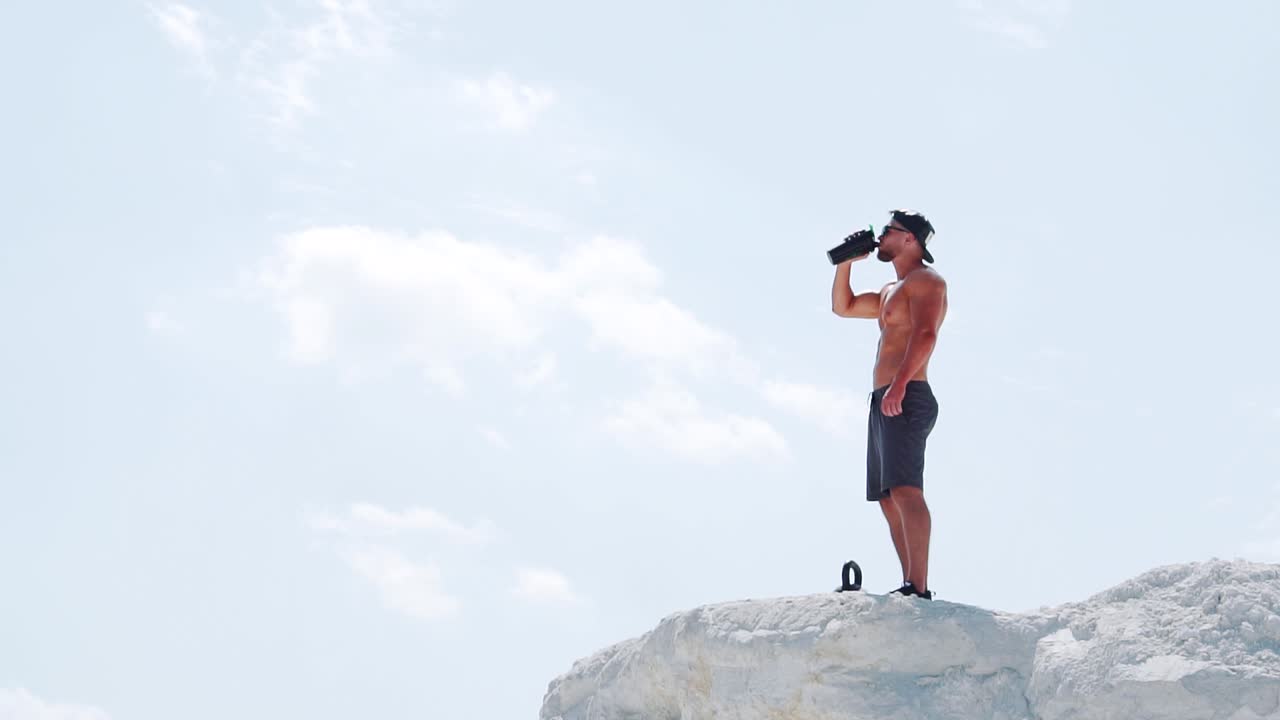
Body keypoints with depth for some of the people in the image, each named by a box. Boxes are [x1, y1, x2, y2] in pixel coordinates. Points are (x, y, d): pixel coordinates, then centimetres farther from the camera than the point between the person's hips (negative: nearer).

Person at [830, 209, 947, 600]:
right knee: (889, 499, 7)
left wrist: (899, 384, -32)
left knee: (904, 490, -21)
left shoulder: (925, 280, -3)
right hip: (884, 402, 10)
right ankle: (911, 587, 6)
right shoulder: (891, 292, 27)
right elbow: (842, 307, 37)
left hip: (906, 399, -10)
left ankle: (918, 589, -28)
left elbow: (925, 334, -20)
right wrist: (846, 262, 24)